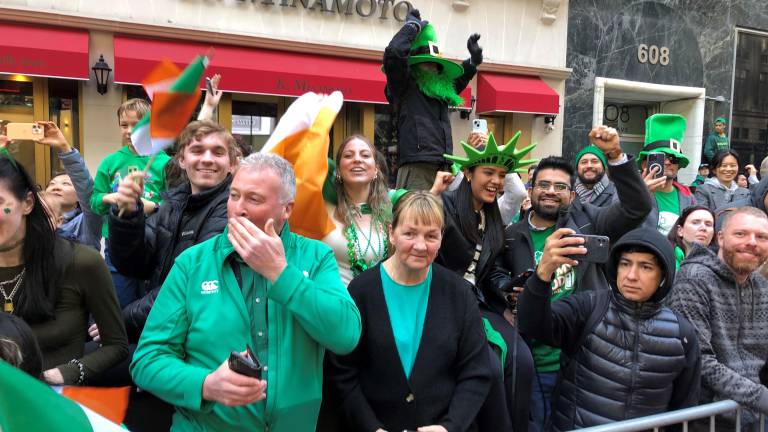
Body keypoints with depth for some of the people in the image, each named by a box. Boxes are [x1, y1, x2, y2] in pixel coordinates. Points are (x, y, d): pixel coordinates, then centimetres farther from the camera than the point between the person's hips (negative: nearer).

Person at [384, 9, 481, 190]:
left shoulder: (440, 91, 22)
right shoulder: (403, 87, 2)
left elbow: (460, 79, 44)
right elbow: (394, 53, -13)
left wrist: (473, 60, 28)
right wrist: (413, 25, 1)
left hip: (443, 166, 8)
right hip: (417, 167, -7)